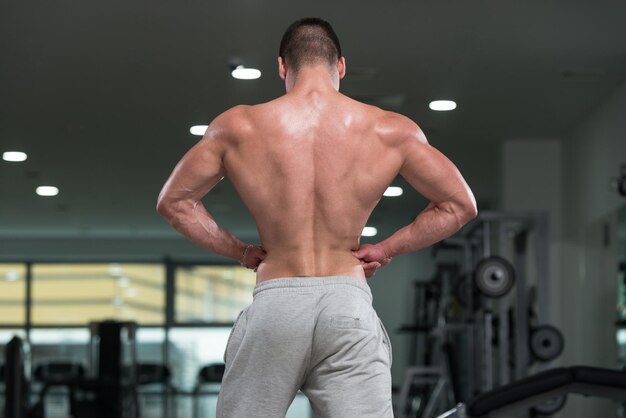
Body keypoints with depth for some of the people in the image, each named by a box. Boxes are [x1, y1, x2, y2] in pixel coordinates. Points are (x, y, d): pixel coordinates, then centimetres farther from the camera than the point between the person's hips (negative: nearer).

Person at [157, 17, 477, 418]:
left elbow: (173, 201, 12)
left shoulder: (237, 127, 3)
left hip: (274, 303, 0)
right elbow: (460, 205, 10)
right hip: (349, 304, 0)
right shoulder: (390, 131, 2)